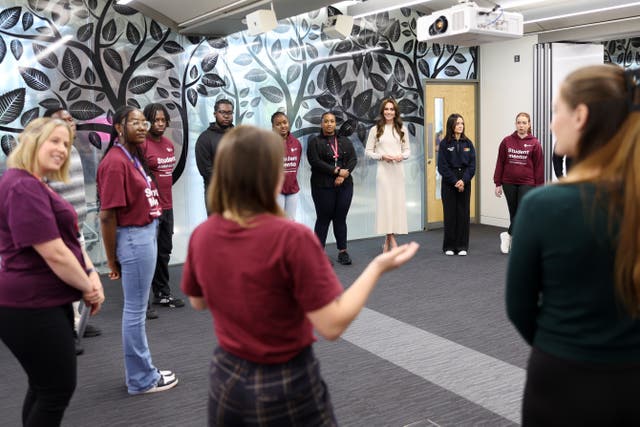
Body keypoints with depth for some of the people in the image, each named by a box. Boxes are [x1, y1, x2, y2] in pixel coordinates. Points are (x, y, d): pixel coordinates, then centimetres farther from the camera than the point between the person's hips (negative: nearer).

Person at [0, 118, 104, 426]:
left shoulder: (37, 185, 15)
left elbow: (70, 238, 12)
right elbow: (54, 254, -24)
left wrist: (91, 274, -3)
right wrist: (88, 287, -10)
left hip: (45, 302, 11)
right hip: (30, 307, -11)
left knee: (44, 388, 20)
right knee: (58, 390, 0)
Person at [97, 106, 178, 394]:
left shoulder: (133, 157, 10)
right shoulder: (115, 162, -18)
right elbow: (107, 216, -19)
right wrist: (112, 261, -14)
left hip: (146, 235, 10)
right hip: (133, 239, -10)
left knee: (136, 308, 18)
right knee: (135, 310, 3)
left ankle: (142, 370, 31)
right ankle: (142, 379, 17)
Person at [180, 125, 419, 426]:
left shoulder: (201, 235, -8)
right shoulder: (292, 237, -24)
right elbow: (332, 326, -22)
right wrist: (378, 266, -13)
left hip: (227, 378, 5)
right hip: (286, 385, -4)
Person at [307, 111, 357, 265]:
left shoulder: (345, 141, 15)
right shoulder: (315, 142, 2)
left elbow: (353, 159, 6)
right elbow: (315, 162, -11)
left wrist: (343, 175, -11)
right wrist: (337, 171, -14)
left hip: (344, 185, 4)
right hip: (323, 186, -3)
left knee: (340, 218, 6)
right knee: (323, 219, -1)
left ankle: (342, 251, 13)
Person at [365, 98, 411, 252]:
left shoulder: (402, 129, 11)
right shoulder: (375, 129, 3)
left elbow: (407, 150, 13)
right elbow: (368, 151, 3)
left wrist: (402, 156, -8)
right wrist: (382, 156, -12)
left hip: (398, 169, 3)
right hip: (383, 169, -3)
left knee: (397, 202, 2)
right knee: (385, 201, -6)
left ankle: (387, 242, 13)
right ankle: (392, 241, -3)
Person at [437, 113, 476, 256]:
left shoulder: (468, 143, 6)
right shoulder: (444, 144, -2)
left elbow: (472, 165, 2)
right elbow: (442, 166, -6)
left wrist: (464, 180, -12)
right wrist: (455, 182, -12)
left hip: (465, 183, 2)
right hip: (449, 183, -2)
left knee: (463, 214, 3)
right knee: (450, 214, 1)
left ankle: (462, 246, 11)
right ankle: (449, 247, 10)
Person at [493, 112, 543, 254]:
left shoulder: (534, 144, -3)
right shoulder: (507, 141, 1)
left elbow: (539, 166, -1)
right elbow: (500, 163, 4)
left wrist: (539, 188, -2)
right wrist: (498, 184, 3)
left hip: (527, 184, -2)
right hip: (509, 183, 2)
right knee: (514, 213, 10)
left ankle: (508, 235, 1)